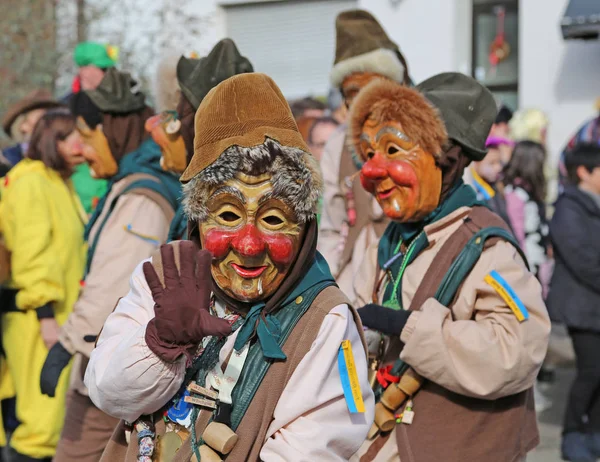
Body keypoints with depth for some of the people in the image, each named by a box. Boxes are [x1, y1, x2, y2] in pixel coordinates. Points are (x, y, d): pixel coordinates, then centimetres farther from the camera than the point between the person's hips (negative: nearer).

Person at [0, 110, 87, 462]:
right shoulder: (30, 183, -12)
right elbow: (31, 255, -19)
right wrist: (46, 315, -23)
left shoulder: (62, 183, 18)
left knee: (63, 414, 15)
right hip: (37, 315, -10)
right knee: (45, 416, -11)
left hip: (61, 314, 10)